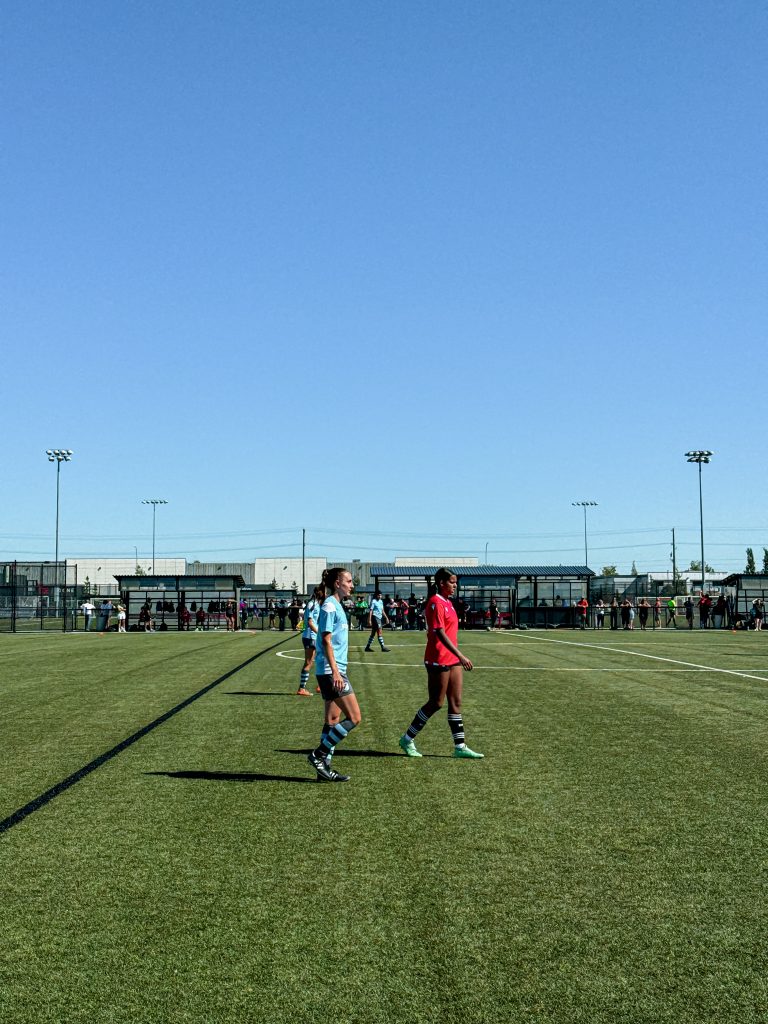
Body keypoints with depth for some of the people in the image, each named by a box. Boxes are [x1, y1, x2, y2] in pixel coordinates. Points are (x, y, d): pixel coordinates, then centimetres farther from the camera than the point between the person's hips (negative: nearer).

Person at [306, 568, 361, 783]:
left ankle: (324, 768, 13)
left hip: (334, 671, 10)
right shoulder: (329, 606, -12)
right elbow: (326, 640, -17)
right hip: (331, 671, -10)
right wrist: (335, 672, -21)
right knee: (354, 718, -9)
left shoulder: (336, 606, 17)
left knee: (333, 720, 10)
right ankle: (318, 755, -4)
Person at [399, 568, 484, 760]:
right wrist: (460, 655, -27)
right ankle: (407, 739, 13)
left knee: (456, 702, 8)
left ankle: (460, 746, 11)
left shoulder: (447, 602, 13)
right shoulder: (436, 603, -16)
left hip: (453, 659, 9)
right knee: (436, 703, -1)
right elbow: (440, 633, -23)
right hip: (439, 660, -9)